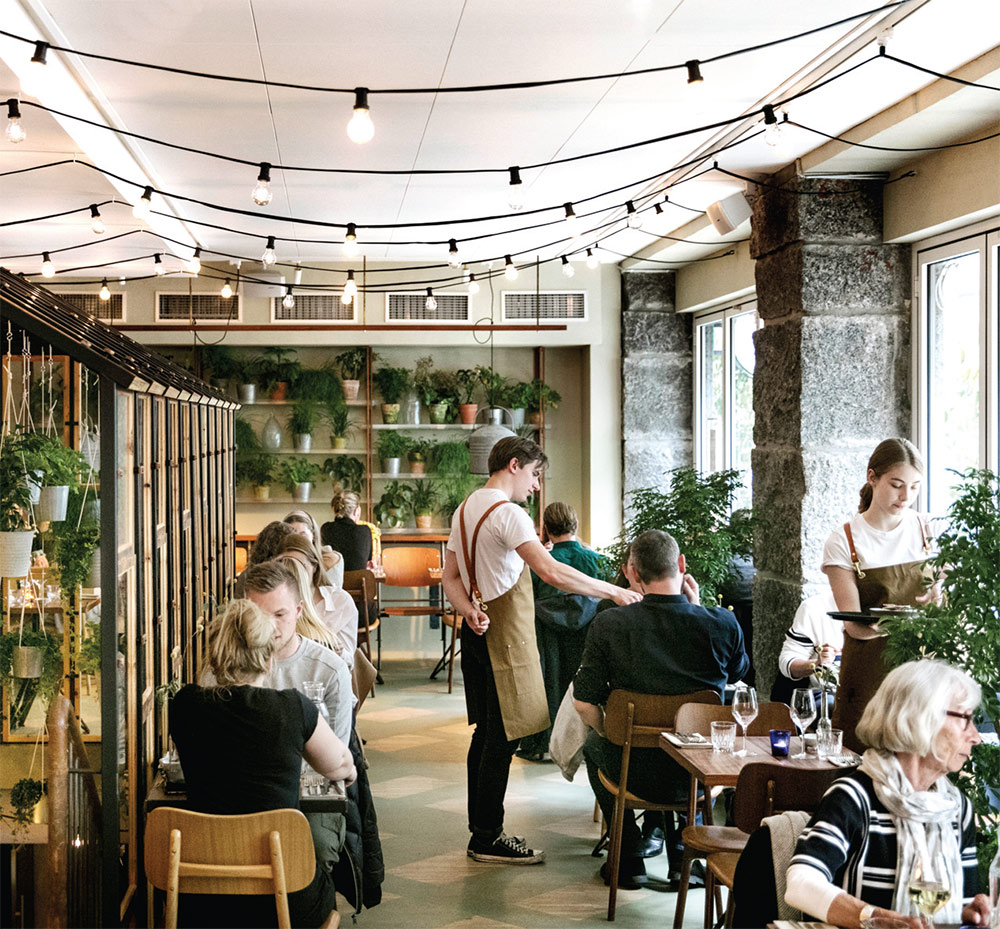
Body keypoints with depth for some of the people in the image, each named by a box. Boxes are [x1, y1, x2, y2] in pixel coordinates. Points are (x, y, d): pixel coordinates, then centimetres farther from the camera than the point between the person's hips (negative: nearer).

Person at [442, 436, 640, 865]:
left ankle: (482, 829, 21)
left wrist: (471, 611, -1)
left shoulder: (466, 508, 16)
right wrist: (613, 591, -19)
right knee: (503, 735, -5)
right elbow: (551, 572, -25)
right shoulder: (506, 512, -15)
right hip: (506, 632, -10)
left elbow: (452, 577, 17)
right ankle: (487, 839, 0)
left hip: (480, 631, 10)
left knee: (487, 731, 14)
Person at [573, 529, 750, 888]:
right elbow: (737, 672, 9)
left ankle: (630, 860, 33)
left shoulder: (608, 625, -16)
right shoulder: (722, 623, -13)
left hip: (636, 772, -1)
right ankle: (684, 855, 35)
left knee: (595, 746, 35)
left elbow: (584, 703, -11)